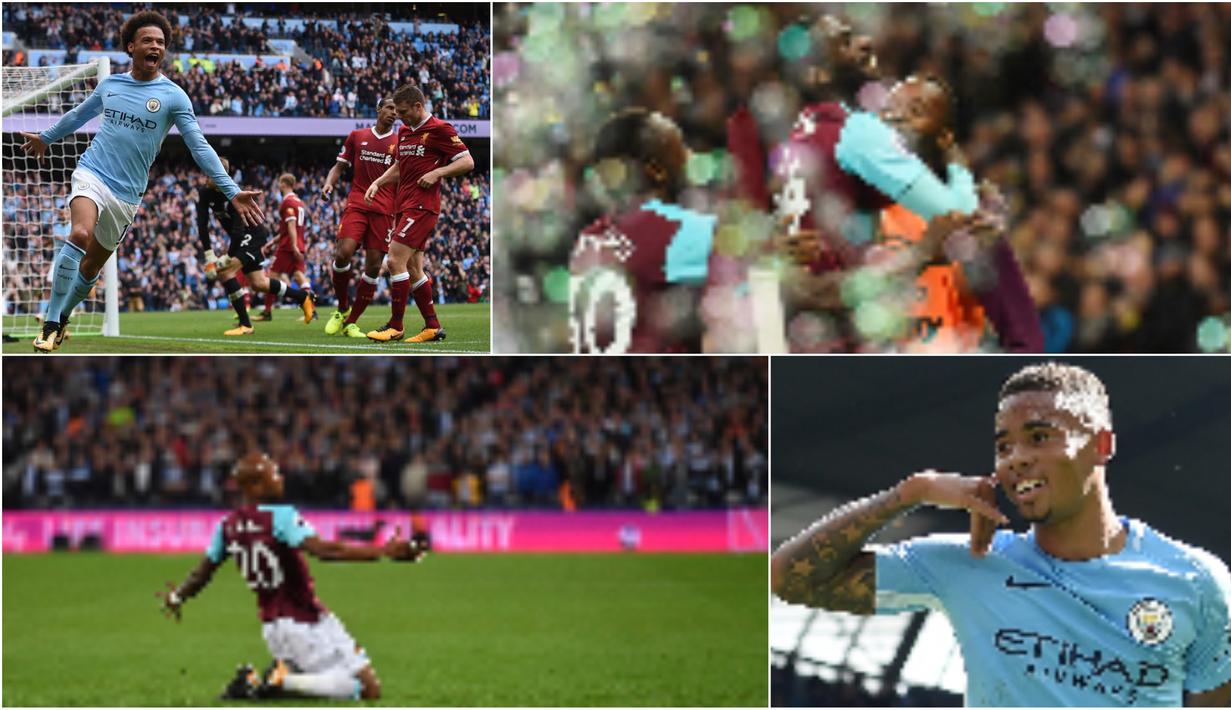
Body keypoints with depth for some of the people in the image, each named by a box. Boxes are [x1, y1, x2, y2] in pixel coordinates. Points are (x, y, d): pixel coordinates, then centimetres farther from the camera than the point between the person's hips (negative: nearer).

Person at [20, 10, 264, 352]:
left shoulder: (173, 96, -3)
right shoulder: (110, 84, 5)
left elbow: (200, 147, -6)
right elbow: (79, 114, 26)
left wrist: (232, 191, -16)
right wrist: (46, 137, 40)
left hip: (127, 193, 1)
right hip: (92, 172, -1)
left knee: (92, 266, 9)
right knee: (80, 234, -28)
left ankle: (61, 317, 34)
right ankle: (50, 323, -24)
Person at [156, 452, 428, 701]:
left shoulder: (227, 526, 4)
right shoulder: (280, 517, -17)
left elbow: (202, 574, 15)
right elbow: (323, 550, -29)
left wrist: (177, 597, 37)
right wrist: (384, 551, -31)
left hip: (272, 626, 8)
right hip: (306, 623, -8)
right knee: (369, 689, -6)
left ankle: (253, 681, 1)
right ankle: (284, 680, -16)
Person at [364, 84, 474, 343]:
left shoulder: (439, 129, -8)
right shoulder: (404, 131, 17)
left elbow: (467, 162, -9)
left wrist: (437, 173, -19)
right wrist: (377, 183, 15)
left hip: (422, 205, -9)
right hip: (404, 205, 9)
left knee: (396, 261, -15)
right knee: (412, 269, 8)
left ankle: (395, 326, -9)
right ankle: (433, 327, 13)